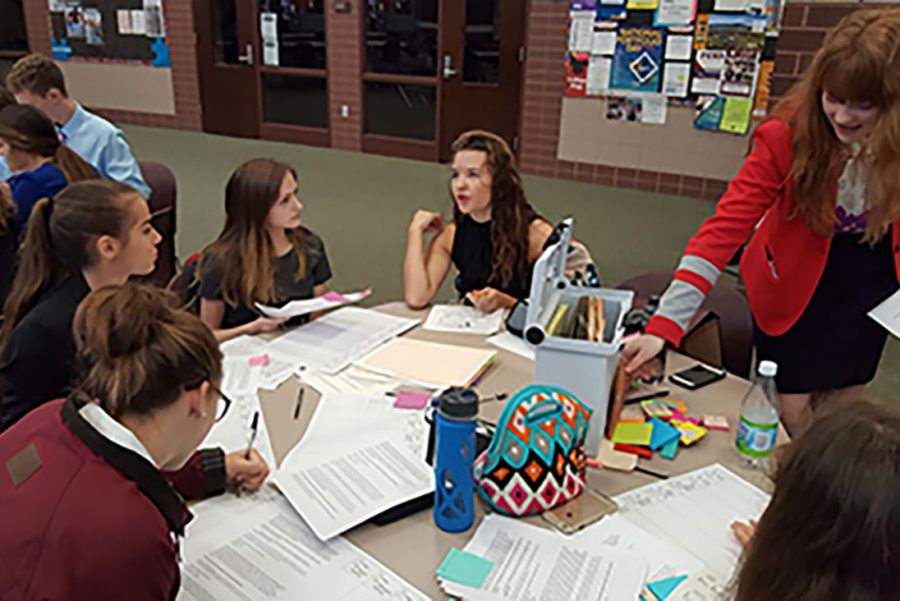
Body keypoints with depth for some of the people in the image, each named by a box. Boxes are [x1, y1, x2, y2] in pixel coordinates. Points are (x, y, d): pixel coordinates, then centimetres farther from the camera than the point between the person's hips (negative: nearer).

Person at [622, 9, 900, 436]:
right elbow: (725, 227, -34)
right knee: (790, 415, 4)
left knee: (841, 410, 17)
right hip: (793, 287, -3)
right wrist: (663, 326, -41)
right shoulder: (788, 136, -28)